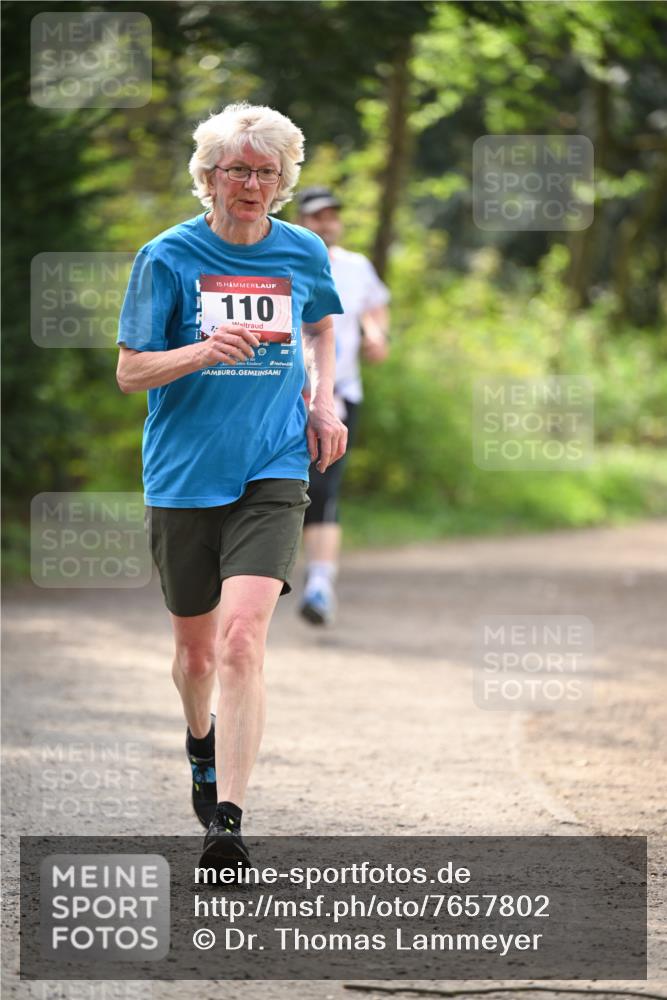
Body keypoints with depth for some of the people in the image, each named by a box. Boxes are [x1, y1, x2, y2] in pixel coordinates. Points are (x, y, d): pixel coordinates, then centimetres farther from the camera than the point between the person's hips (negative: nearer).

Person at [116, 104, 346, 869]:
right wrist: (204, 352, -21)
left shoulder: (304, 253, 4)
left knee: (242, 638, -17)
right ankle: (202, 742, 49)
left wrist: (323, 401, 10)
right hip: (183, 479, 0)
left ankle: (227, 822, -21)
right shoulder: (168, 257, -4)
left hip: (271, 473, 0)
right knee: (196, 645, 14)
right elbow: (130, 372, -4)